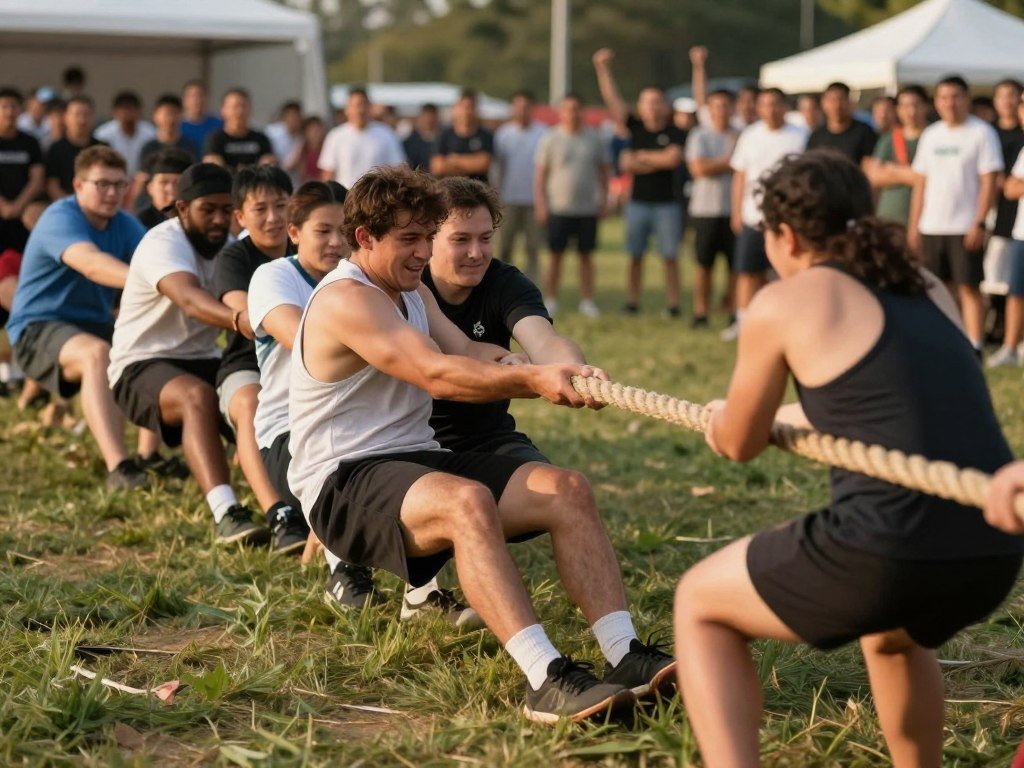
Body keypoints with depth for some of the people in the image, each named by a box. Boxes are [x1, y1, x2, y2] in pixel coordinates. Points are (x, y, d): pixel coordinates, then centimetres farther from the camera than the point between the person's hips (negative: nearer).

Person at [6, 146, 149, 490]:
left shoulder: (124, 225, 5)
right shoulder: (60, 218, -19)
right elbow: (91, 264, -39)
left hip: (94, 324, 8)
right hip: (37, 329, -8)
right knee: (96, 353, -36)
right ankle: (118, 469, -47)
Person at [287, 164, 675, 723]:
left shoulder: (412, 291, 19)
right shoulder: (346, 299, -13)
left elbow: (468, 354, 5)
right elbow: (437, 375, -24)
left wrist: (556, 375, -12)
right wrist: (532, 381, -32)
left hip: (416, 458, 9)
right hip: (343, 483, -9)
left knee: (567, 489, -10)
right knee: (466, 501, -39)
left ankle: (624, 654, -21)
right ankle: (546, 681, -47)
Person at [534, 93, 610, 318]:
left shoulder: (595, 138, 6)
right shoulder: (550, 139, 1)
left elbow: (605, 169, 12)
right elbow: (540, 173, 1)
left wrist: (603, 198, 4)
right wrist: (540, 203, -6)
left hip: (588, 208, 2)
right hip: (558, 207, -2)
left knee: (586, 256, 5)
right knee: (556, 255, 1)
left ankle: (587, 301, 10)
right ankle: (550, 300, 6)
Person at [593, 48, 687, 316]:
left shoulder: (675, 133, -1)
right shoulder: (635, 128, 7)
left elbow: (672, 158, -16)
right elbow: (612, 98, 4)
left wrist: (641, 157, -7)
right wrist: (602, 69, -5)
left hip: (666, 203, -3)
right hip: (638, 201, 3)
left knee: (670, 256, -1)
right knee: (635, 255, 5)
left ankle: (673, 304, 2)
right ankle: (632, 302, 10)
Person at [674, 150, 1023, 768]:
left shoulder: (786, 303, 2)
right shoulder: (926, 290, 19)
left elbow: (739, 445, 13)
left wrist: (727, 417, 37)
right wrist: (779, 412, 47)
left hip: (889, 551, -6)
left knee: (700, 605, 18)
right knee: (892, 633, 40)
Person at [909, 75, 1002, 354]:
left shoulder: (981, 133, -3)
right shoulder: (931, 135, 13)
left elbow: (989, 181, -8)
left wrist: (979, 223, -16)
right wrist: (913, 224, 10)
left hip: (965, 227, -5)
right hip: (931, 226, 5)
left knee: (969, 288, -6)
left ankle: (974, 349, -4)